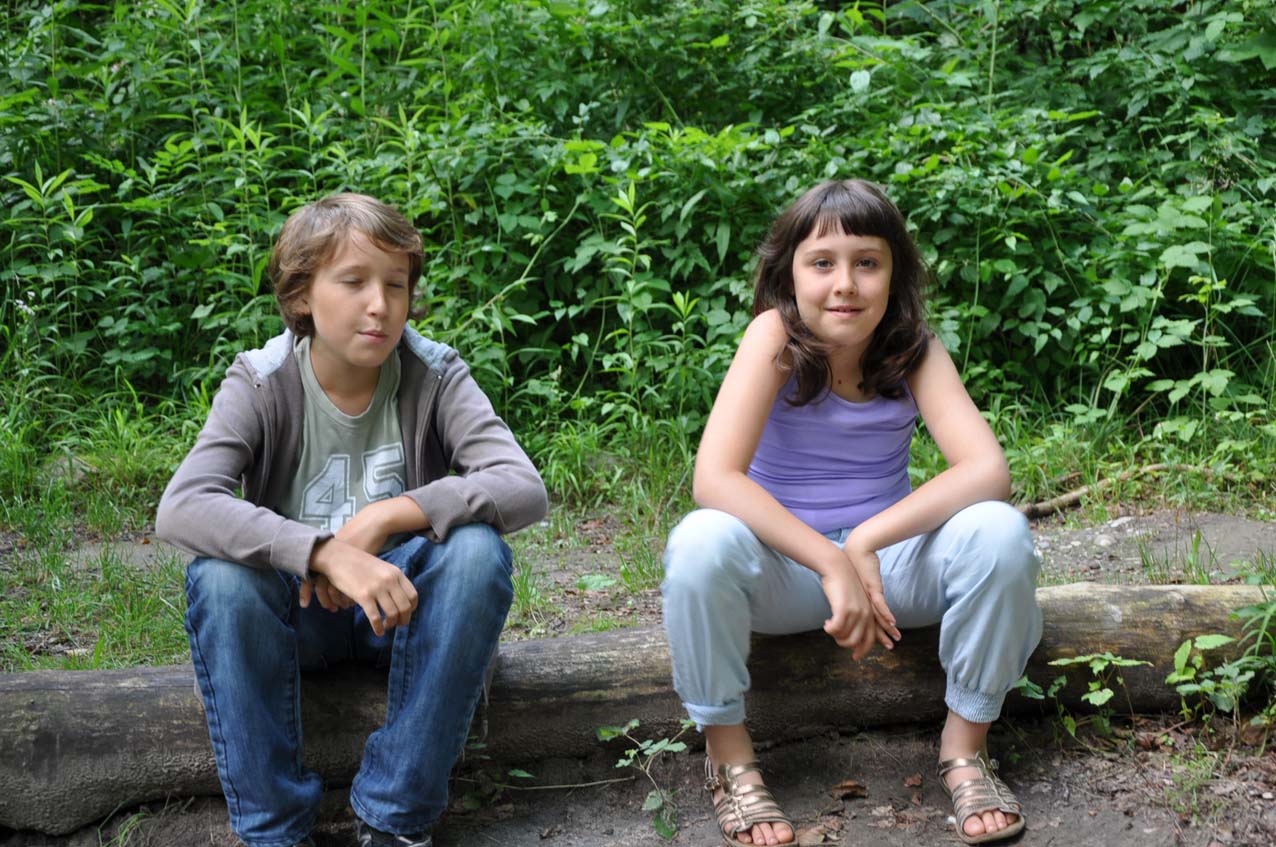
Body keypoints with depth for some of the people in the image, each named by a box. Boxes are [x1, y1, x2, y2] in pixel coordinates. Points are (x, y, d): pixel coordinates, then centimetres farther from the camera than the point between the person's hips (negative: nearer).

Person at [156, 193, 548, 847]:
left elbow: (524, 490, -24)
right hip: (300, 608, 0)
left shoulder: (434, 376, -11)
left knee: (476, 546, -30)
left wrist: (386, 517, -35)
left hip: (401, 600, 1)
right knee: (220, 571, -31)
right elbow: (180, 508, -31)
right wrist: (328, 553, -44)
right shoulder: (261, 383, -13)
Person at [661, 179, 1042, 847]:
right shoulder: (775, 336, -17)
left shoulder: (912, 348, -10)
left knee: (998, 532, -26)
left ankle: (965, 742, -5)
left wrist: (864, 542, -34)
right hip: (782, 567, -2)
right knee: (704, 543, -35)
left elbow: (987, 470, -24)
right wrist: (832, 564, -37)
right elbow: (715, 479, -30)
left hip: (887, 558, 2)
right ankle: (728, 754, -11)